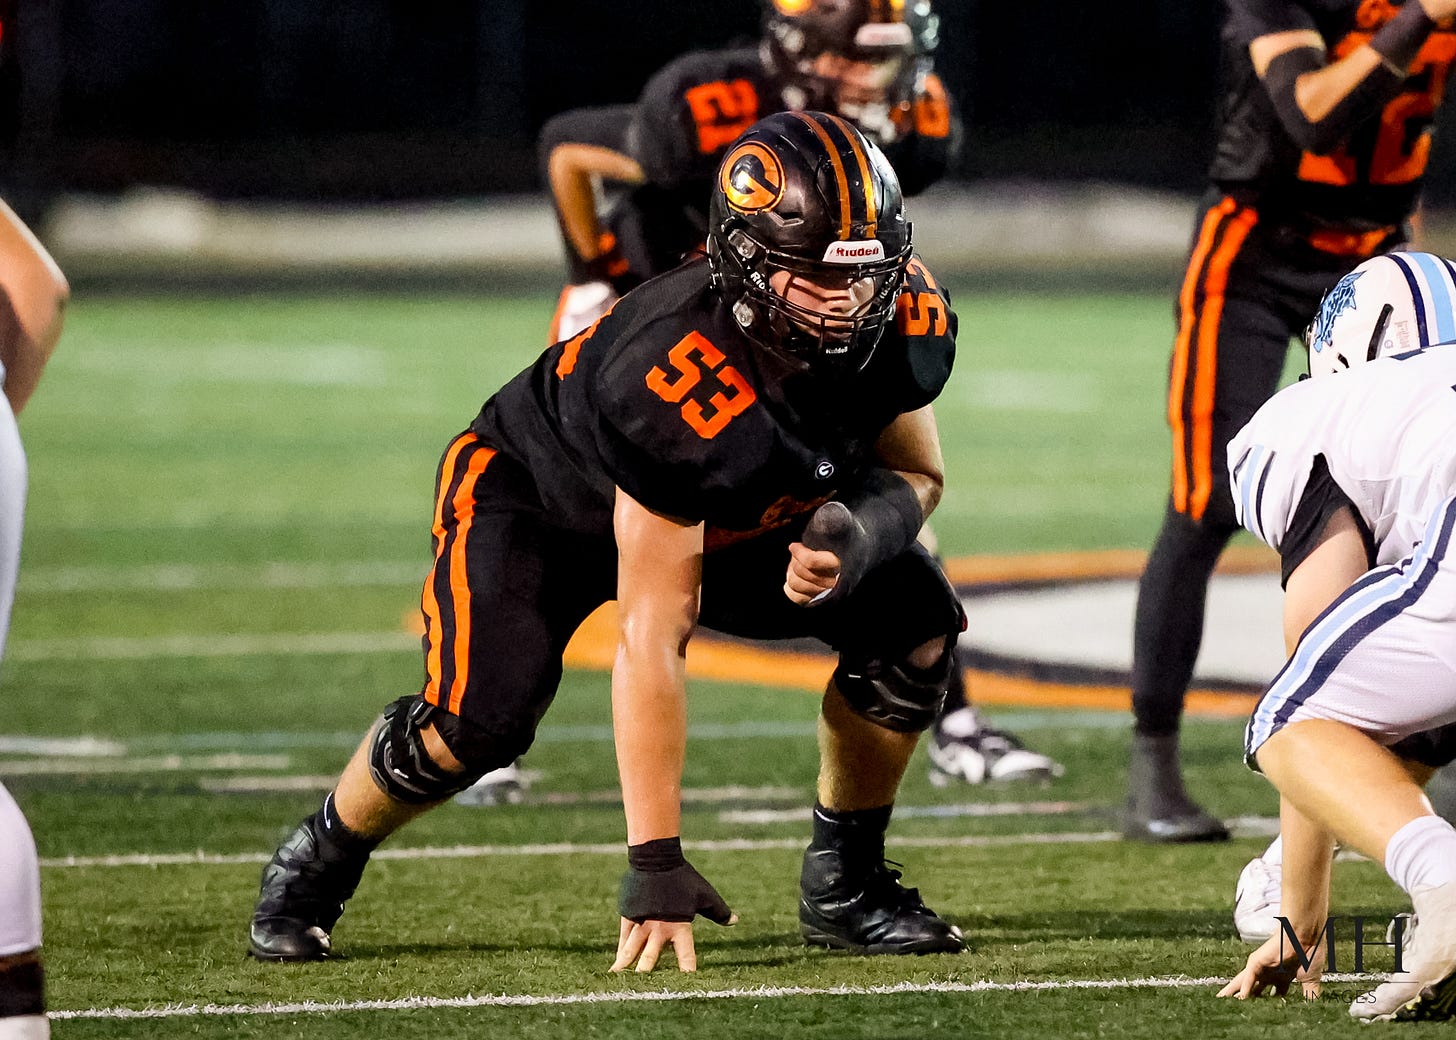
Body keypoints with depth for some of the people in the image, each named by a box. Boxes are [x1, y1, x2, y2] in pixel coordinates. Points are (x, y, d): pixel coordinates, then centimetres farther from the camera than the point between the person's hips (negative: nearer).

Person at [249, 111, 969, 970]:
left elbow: (915, 475, -5)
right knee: (484, 720, -26)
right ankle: (316, 866, 6)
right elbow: (652, 642, -40)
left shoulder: (908, 319, -26)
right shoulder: (681, 387, -43)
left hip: (737, 514, 6)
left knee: (913, 624, -14)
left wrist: (862, 529, -32)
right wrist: (657, 868, -40)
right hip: (536, 493, -6)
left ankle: (845, 885, 6)